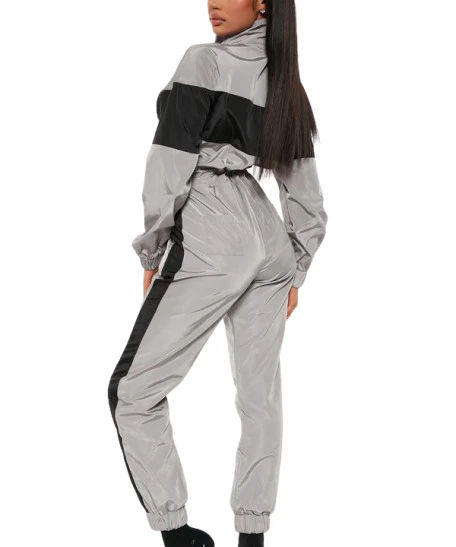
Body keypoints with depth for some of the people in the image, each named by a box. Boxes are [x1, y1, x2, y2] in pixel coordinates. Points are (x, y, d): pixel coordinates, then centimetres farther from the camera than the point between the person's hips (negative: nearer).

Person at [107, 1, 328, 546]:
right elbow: (307, 200, 15)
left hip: (209, 247, -7)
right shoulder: (285, 83, 13)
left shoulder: (203, 61, -8)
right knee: (260, 396, 10)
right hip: (270, 249, 8)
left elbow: (170, 169, -12)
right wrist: (295, 272, 23)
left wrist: (151, 252, -1)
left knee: (133, 391, 2)